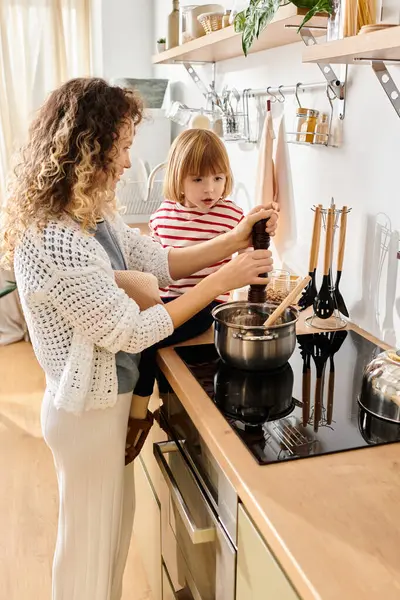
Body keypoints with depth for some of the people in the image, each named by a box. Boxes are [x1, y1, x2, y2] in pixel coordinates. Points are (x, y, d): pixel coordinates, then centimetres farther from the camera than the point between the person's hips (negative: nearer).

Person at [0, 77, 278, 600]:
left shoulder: (93, 215, 0)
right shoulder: (53, 239, -30)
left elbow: (158, 262, 6)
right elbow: (130, 331, -27)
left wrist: (234, 240, -6)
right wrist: (221, 281, -22)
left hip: (109, 396, 9)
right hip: (88, 411, -9)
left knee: (117, 518, 27)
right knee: (89, 538, 15)